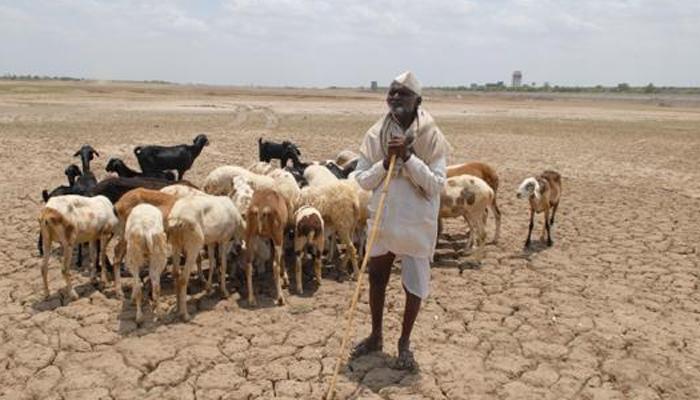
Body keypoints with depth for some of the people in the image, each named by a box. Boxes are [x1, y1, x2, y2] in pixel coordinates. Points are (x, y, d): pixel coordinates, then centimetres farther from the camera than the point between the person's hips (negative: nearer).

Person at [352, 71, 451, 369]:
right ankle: (376, 336, 36)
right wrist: (385, 163, -19)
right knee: (376, 279, 16)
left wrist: (408, 157, -23)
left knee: (414, 286, 8)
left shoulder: (432, 137, -10)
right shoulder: (375, 135, -2)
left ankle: (405, 343, 29)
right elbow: (362, 180, -2)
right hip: (382, 221, 3)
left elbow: (436, 184, -15)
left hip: (416, 225, -3)